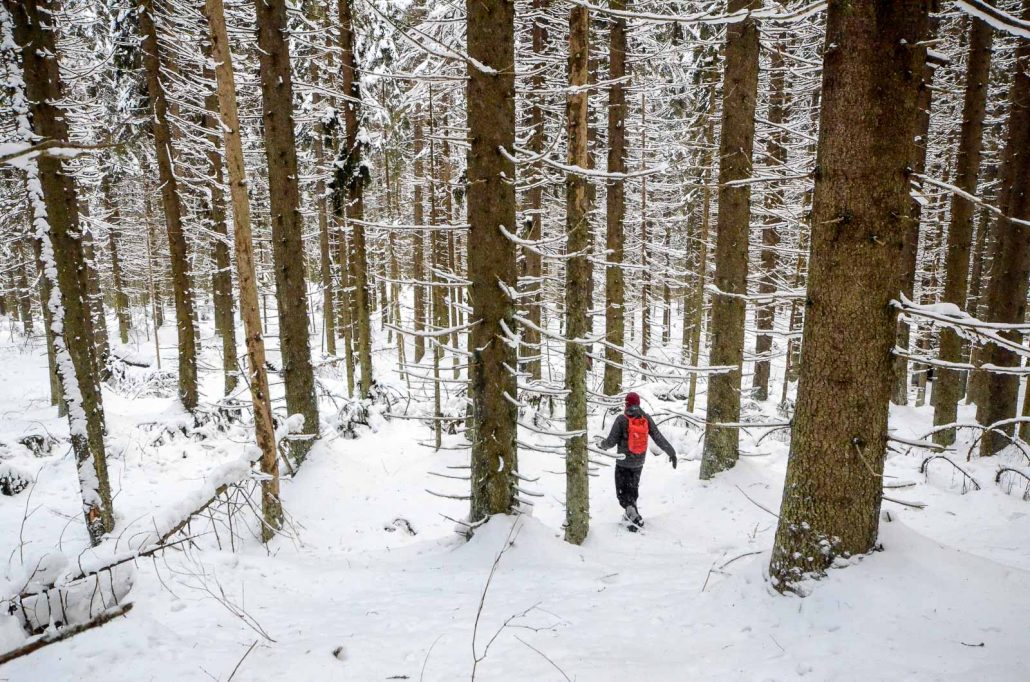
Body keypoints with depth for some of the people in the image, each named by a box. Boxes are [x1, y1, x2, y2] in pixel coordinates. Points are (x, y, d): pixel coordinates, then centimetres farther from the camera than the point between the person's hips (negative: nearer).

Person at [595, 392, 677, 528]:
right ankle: (631, 515, 31)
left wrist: (601, 445, 7)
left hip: (623, 462, -4)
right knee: (633, 489, 23)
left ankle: (634, 516, -12)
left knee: (622, 491, 5)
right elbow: (659, 438, -6)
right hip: (639, 462, 4)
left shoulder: (621, 419, -16)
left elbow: (611, 442, -13)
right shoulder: (646, 418, -6)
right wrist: (671, 452, 2)